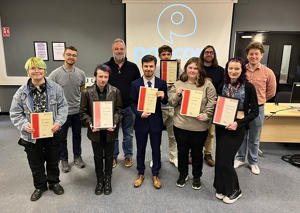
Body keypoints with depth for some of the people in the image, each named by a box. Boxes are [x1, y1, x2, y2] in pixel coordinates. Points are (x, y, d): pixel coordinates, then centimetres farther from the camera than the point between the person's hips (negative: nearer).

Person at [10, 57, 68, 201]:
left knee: (53, 161, 18)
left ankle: (54, 182, 43)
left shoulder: (55, 88, -7)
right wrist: (24, 125, -18)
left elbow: (63, 107, -3)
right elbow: (15, 114, -1)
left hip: (52, 134, 0)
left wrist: (58, 122, -17)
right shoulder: (21, 92, -6)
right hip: (32, 135, 1)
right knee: (36, 164, 17)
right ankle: (40, 186, 42)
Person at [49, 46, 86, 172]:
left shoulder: (81, 74, -1)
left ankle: (77, 156, 36)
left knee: (77, 135, 17)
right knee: (62, 137, 13)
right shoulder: (55, 74, -11)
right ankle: (64, 159, 32)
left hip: (77, 111, 3)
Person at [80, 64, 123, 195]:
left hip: (110, 131, 0)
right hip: (95, 131, 0)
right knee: (98, 157, 16)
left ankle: (108, 180, 37)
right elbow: (83, 112, -2)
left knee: (109, 156, 16)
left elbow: (119, 110, -1)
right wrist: (90, 124, -18)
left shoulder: (115, 91, -5)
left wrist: (114, 123, -16)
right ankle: (100, 180, 37)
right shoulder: (87, 92, -6)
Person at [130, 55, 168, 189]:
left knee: (156, 149, 12)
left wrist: (163, 97, -19)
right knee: (140, 149, 14)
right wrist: (140, 113, -18)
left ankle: (155, 175, 33)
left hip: (156, 122, 0)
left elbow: (165, 102, 3)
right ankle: (140, 174, 35)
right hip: (141, 121, 0)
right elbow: (133, 103, 0)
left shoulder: (162, 83, -2)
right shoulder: (135, 84, -3)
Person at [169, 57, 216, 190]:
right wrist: (177, 94, -14)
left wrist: (205, 115, -18)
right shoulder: (178, 84, 4)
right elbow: (171, 103, 4)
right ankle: (183, 174, 39)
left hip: (199, 126, -1)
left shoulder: (207, 84, -3)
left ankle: (197, 177, 37)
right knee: (182, 151, 15)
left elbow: (212, 102, -5)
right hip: (181, 125, 2)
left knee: (197, 152, 14)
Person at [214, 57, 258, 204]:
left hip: (237, 127, -5)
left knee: (225, 160, -3)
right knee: (220, 158, 10)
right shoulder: (223, 86, 7)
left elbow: (255, 111, -6)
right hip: (221, 126, 5)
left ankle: (234, 191, 23)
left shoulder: (248, 87, -7)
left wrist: (238, 124, -17)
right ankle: (222, 188, 31)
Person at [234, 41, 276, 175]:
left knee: (254, 139, 14)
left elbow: (271, 92, 8)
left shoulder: (268, 73, -4)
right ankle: (240, 158, 34)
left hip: (257, 109, -1)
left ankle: (253, 162, 33)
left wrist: (257, 100, 8)